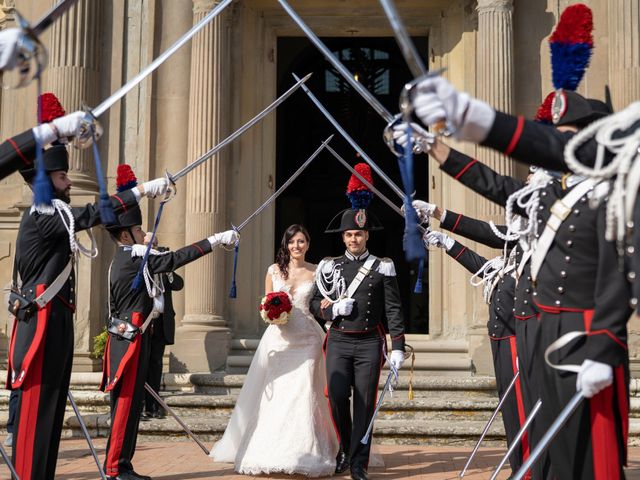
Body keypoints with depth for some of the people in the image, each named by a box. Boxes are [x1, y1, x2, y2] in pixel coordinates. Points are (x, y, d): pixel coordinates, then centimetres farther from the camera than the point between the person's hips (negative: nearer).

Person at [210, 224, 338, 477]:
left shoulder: (316, 272, 6)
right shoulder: (274, 270, 9)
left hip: (306, 340, -1)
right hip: (278, 337, 2)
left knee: (302, 393, -8)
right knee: (273, 395, 0)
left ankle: (302, 453, -4)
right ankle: (267, 451, 10)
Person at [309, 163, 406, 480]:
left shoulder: (383, 268, 3)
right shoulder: (330, 267, 8)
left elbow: (393, 310, 1)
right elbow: (315, 304, 12)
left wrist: (397, 347, -6)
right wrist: (332, 309, -10)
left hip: (370, 343, -1)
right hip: (339, 341, 1)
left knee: (365, 402, -1)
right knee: (337, 397, -6)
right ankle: (345, 448, 18)